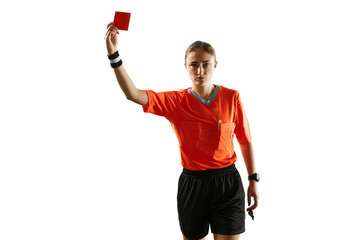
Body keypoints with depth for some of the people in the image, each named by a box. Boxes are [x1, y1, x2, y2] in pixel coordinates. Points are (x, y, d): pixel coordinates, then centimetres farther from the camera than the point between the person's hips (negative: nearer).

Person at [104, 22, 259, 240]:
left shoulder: (232, 97, -4)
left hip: (227, 182, -1)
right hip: (192, 183, 1)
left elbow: (245, 139, 4)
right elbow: (133, 94, -17)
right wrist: (114, 54, -25)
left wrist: (254, 179, 6)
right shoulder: (175, 101, -5)